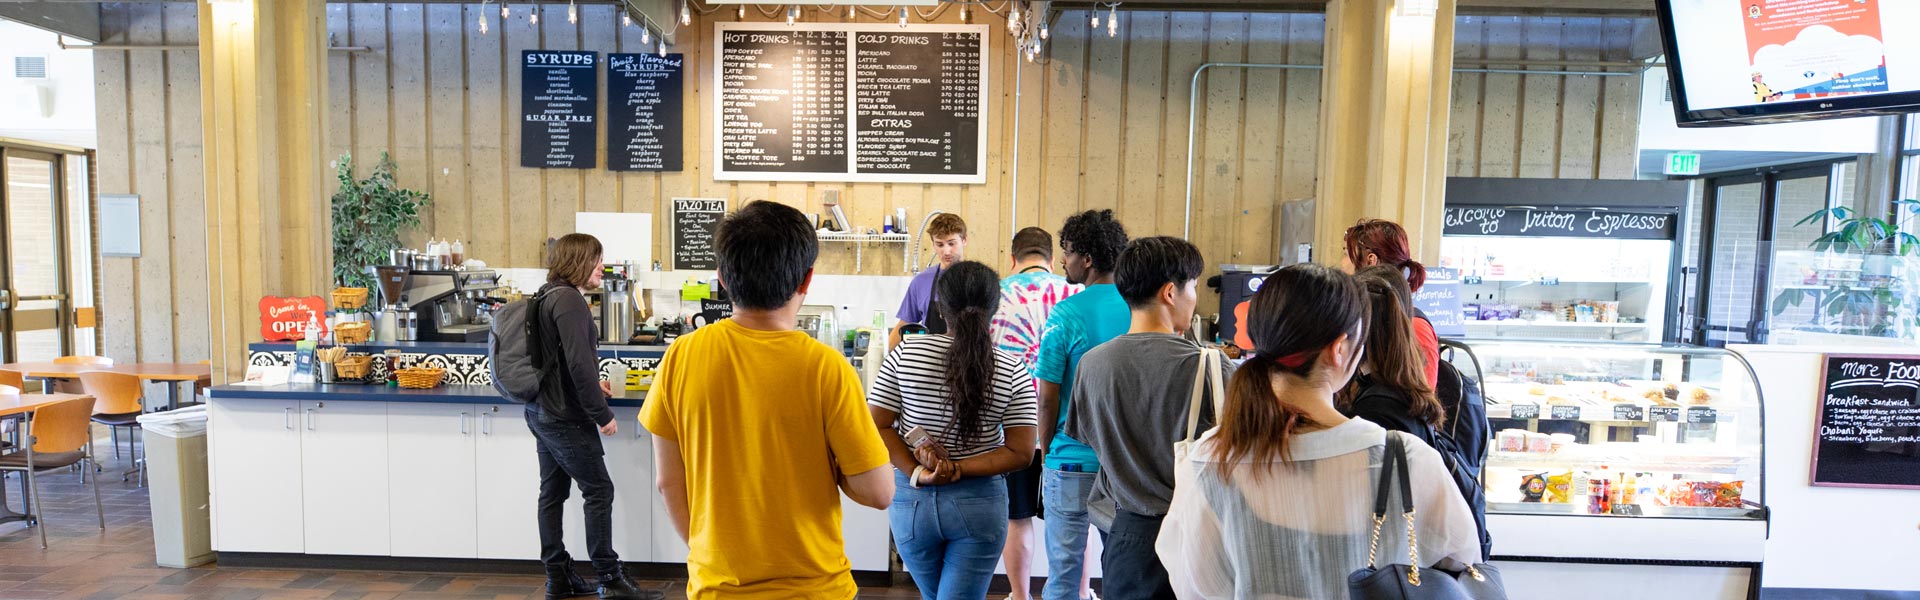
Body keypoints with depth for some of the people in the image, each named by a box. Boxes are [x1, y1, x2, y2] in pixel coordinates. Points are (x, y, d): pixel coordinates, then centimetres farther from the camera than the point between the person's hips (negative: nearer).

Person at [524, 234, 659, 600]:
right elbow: (579, 363, -24)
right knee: (599, 490, -2)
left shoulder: (546, 297, 12)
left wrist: (591, 384, 15)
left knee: (552, 492, 13)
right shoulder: (569, 300, -18)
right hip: (565, 417, -10)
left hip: (541, 412, 10)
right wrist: (603, 414, -18)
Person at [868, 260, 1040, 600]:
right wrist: (959, 470, -14)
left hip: (912, 499, 2)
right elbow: (1021, 452, -11)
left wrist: (916, 474, -12)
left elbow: (877, 427, -9)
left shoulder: (906, 353, -8)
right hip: (979, 503, -2)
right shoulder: (1013, 370, -9)